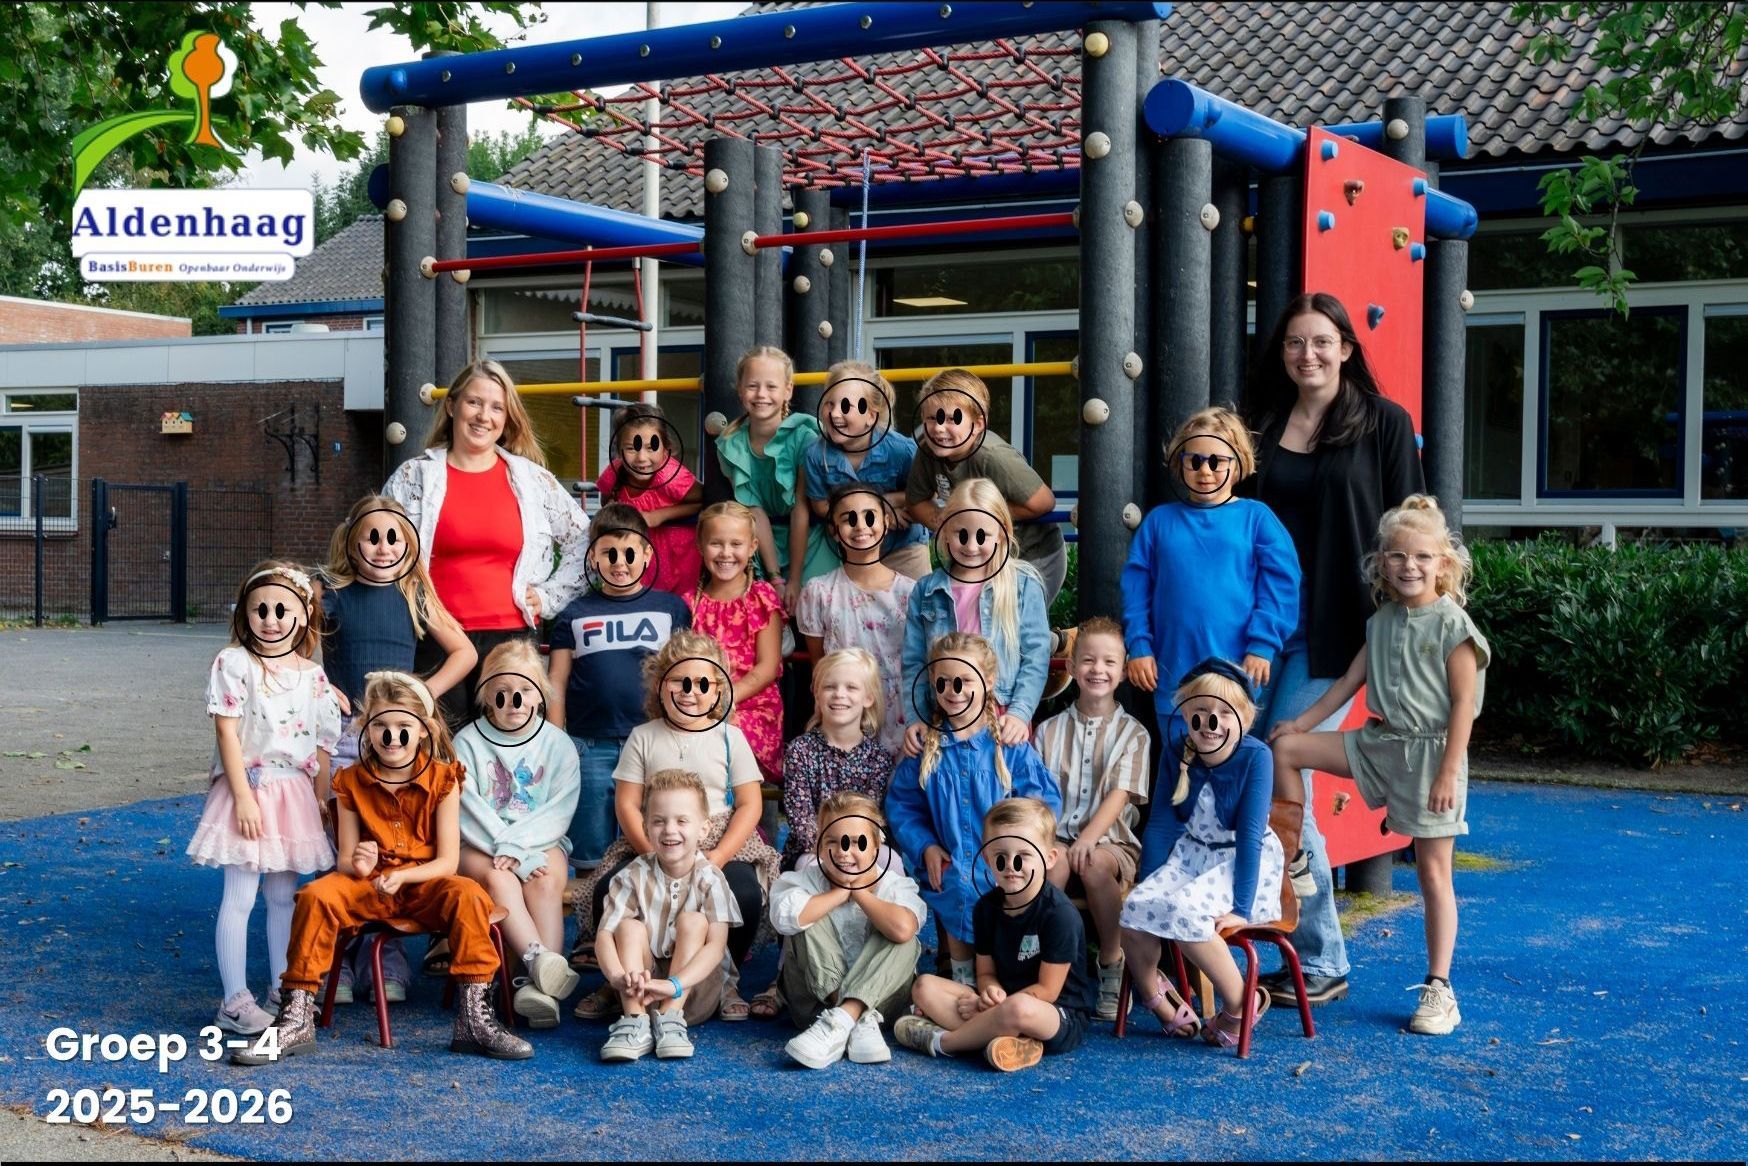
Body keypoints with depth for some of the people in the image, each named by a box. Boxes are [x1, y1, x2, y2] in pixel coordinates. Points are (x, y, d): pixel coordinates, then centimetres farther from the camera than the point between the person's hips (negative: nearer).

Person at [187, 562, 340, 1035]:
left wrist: (319, 805, 6)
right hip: (248, 789, -4)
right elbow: (227, 733, -11)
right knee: (240, 898, -3)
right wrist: (243, 797, -16)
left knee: (285, 896, 12)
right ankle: (234, 1001, 2)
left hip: (295, 795, 5)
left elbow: (321, 748, 8)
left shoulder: (313, 676, 6)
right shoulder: (234, 664, -6)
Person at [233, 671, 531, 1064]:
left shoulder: (442, 780, -4)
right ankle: (298, 1020, -20)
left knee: (469, 895, -33)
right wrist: (357, 864, -23)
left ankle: (474, 1018, -24)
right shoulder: (352, 782, 1)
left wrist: (402, 876, -24)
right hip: (367, 885, 1)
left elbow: (447, 861, -6)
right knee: (315, 895, -28)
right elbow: (345, 859, 3)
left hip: (424, 884, -1)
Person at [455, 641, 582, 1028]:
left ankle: (538, 985, -42)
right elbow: (469, 810, -8)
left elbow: (559, 811, -4)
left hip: (541, 841, 1)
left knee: (546, 881, -30)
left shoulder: (557, 744, 6)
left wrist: (516, 845, -20)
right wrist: (518, 858, -18)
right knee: (498, 879, -33)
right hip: (480, 844, -1)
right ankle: (540, 958, -47)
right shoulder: (467, 742, 2)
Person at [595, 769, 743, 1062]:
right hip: (642, 988, 2)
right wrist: (618, 976, -39)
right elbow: (604, 933, -16)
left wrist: (673, 985, -39)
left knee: (692, 921, -22)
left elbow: (716, 946, -22)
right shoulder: (634, 876, -8)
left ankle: (671, 1018, -29)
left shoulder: (710, 879, -13)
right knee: (630, 926, -20)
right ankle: (635, 1022, -32)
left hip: (694, 990, -2)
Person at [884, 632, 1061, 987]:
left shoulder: (1009, 744, -7)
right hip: (950, 874, 2)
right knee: (958, 942, 17)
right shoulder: (925, 745, 0)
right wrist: (925, 847, -7)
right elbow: (901, 804, 6)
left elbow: (1045, 799, -7)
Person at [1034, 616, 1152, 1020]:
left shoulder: (1132, 733, 9)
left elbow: (1120, 794, -5)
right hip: (1057, 836, 1)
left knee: (1094, 863, -36)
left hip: (1111, 841, -1)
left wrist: (1089, 838, -21)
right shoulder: (1050, 730, 15)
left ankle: (1113, 965, -20)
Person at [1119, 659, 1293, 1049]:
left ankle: (1240, 1004, -12)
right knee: (1135, 907, -22)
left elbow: (1250, 835, -19)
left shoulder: (1255, 756, -18)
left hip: (1247, 863, -5)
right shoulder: (1179, 748, -5)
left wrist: (1241, 907, -22)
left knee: (1184, 911, -32)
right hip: (1192, 855, 5)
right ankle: (1156, 999, 4)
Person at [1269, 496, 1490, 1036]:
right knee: (1285, 748, -3)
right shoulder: (1383, 620, 9)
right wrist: (1304, 722, 12)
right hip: (1380, 741, 7)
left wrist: (1448, 772, -17)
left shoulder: (1453, 626, -11)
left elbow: (1464, 703, -13)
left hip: (1430, 751, -6)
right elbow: (1351, 678, 16)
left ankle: (1438, 990, 5)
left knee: (1433, 872, -2)